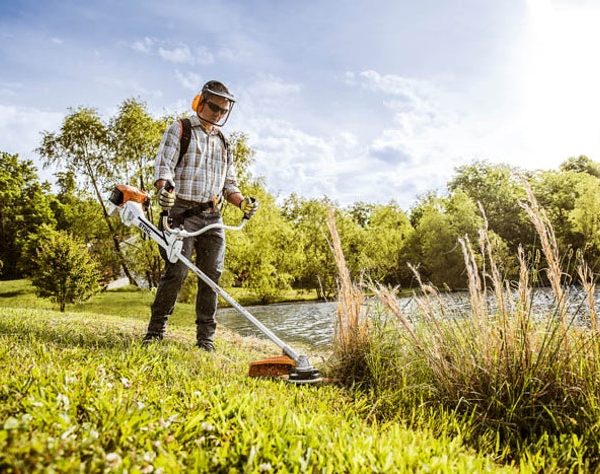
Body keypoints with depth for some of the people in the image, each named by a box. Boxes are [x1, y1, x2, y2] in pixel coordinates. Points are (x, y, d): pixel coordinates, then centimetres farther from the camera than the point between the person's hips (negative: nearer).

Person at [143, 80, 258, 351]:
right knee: (176, 272, -11)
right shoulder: (180, 130, 6)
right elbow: (163, 165, -6)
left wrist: (243, 202, 2)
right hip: (183, 213, -5)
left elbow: (229, 183, 22)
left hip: (213, 217, 5)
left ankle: (206, 338, 7)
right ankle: (155, 332, 3)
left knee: (212, 275, 0)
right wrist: (165, 188, -28)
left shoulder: (223, 142, 23)